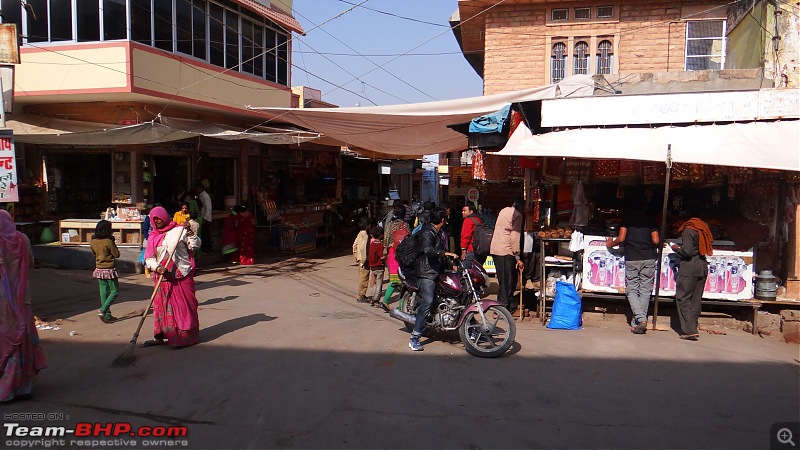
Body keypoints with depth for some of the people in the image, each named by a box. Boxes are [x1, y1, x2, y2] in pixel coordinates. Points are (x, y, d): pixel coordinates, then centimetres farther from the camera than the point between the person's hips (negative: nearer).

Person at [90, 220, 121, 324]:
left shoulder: (93, 242, 1)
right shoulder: (108, 242, -18)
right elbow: (117, 254, -9)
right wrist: (113, 243, -1)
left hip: (99, 270, 6)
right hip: (109, 270, -6)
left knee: (104, 292, 12)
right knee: (115, 291, 5)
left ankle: (107, 315, 16)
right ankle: (103, 310, -9)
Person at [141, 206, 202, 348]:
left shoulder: (179, 230, 1)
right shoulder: (153, 237, 11)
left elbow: (195, 245, -3)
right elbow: (149, 258, 4)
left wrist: (191, 233, -20)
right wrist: (157, 268, -14)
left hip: (182, 274, -4)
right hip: (163, 277, 4)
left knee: (184, 305, -1)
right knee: (161, 305, 7)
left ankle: (186, 336, 7)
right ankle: (160, 336, 15)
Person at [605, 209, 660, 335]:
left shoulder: (627, 218, 4)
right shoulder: (650, 220, 10)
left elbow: (621, 239, -4)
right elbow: (656, 241, 1)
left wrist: (611, 244, 14)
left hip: (631, 259, -2)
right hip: (649, 258, 2)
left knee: (632, 290, 5)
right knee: (645, 290, 7)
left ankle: (640, 319, -14)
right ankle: (636, 324, 3)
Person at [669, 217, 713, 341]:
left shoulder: (688, 230, -4)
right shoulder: (702, 231, 18)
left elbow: (687, 251, -15)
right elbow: (706, 250, 14)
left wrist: (677, 249, 4)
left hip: (690, 267, -8)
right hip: (703, 267, 8)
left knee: (683, 298, -5)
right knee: (696, 299, 11)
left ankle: (689, 330, -12)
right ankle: (692, 328, 14)